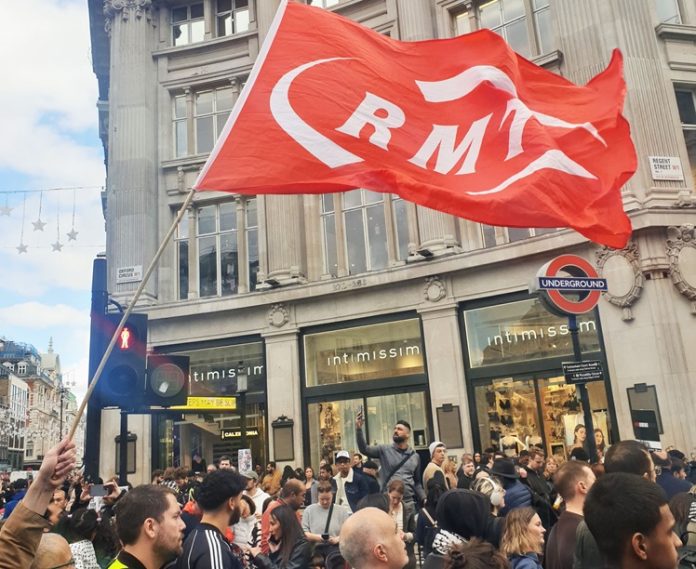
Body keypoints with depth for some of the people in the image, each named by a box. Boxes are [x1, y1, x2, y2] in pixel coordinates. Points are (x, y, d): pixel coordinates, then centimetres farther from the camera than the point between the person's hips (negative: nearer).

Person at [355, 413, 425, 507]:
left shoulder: (414, 456, 11)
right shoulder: (385, 450, 4)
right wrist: (358, 429, -21)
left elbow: (416, 482, 17)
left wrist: (424, 499, 4)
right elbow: (364, 449, -9)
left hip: (409, 502, 2)